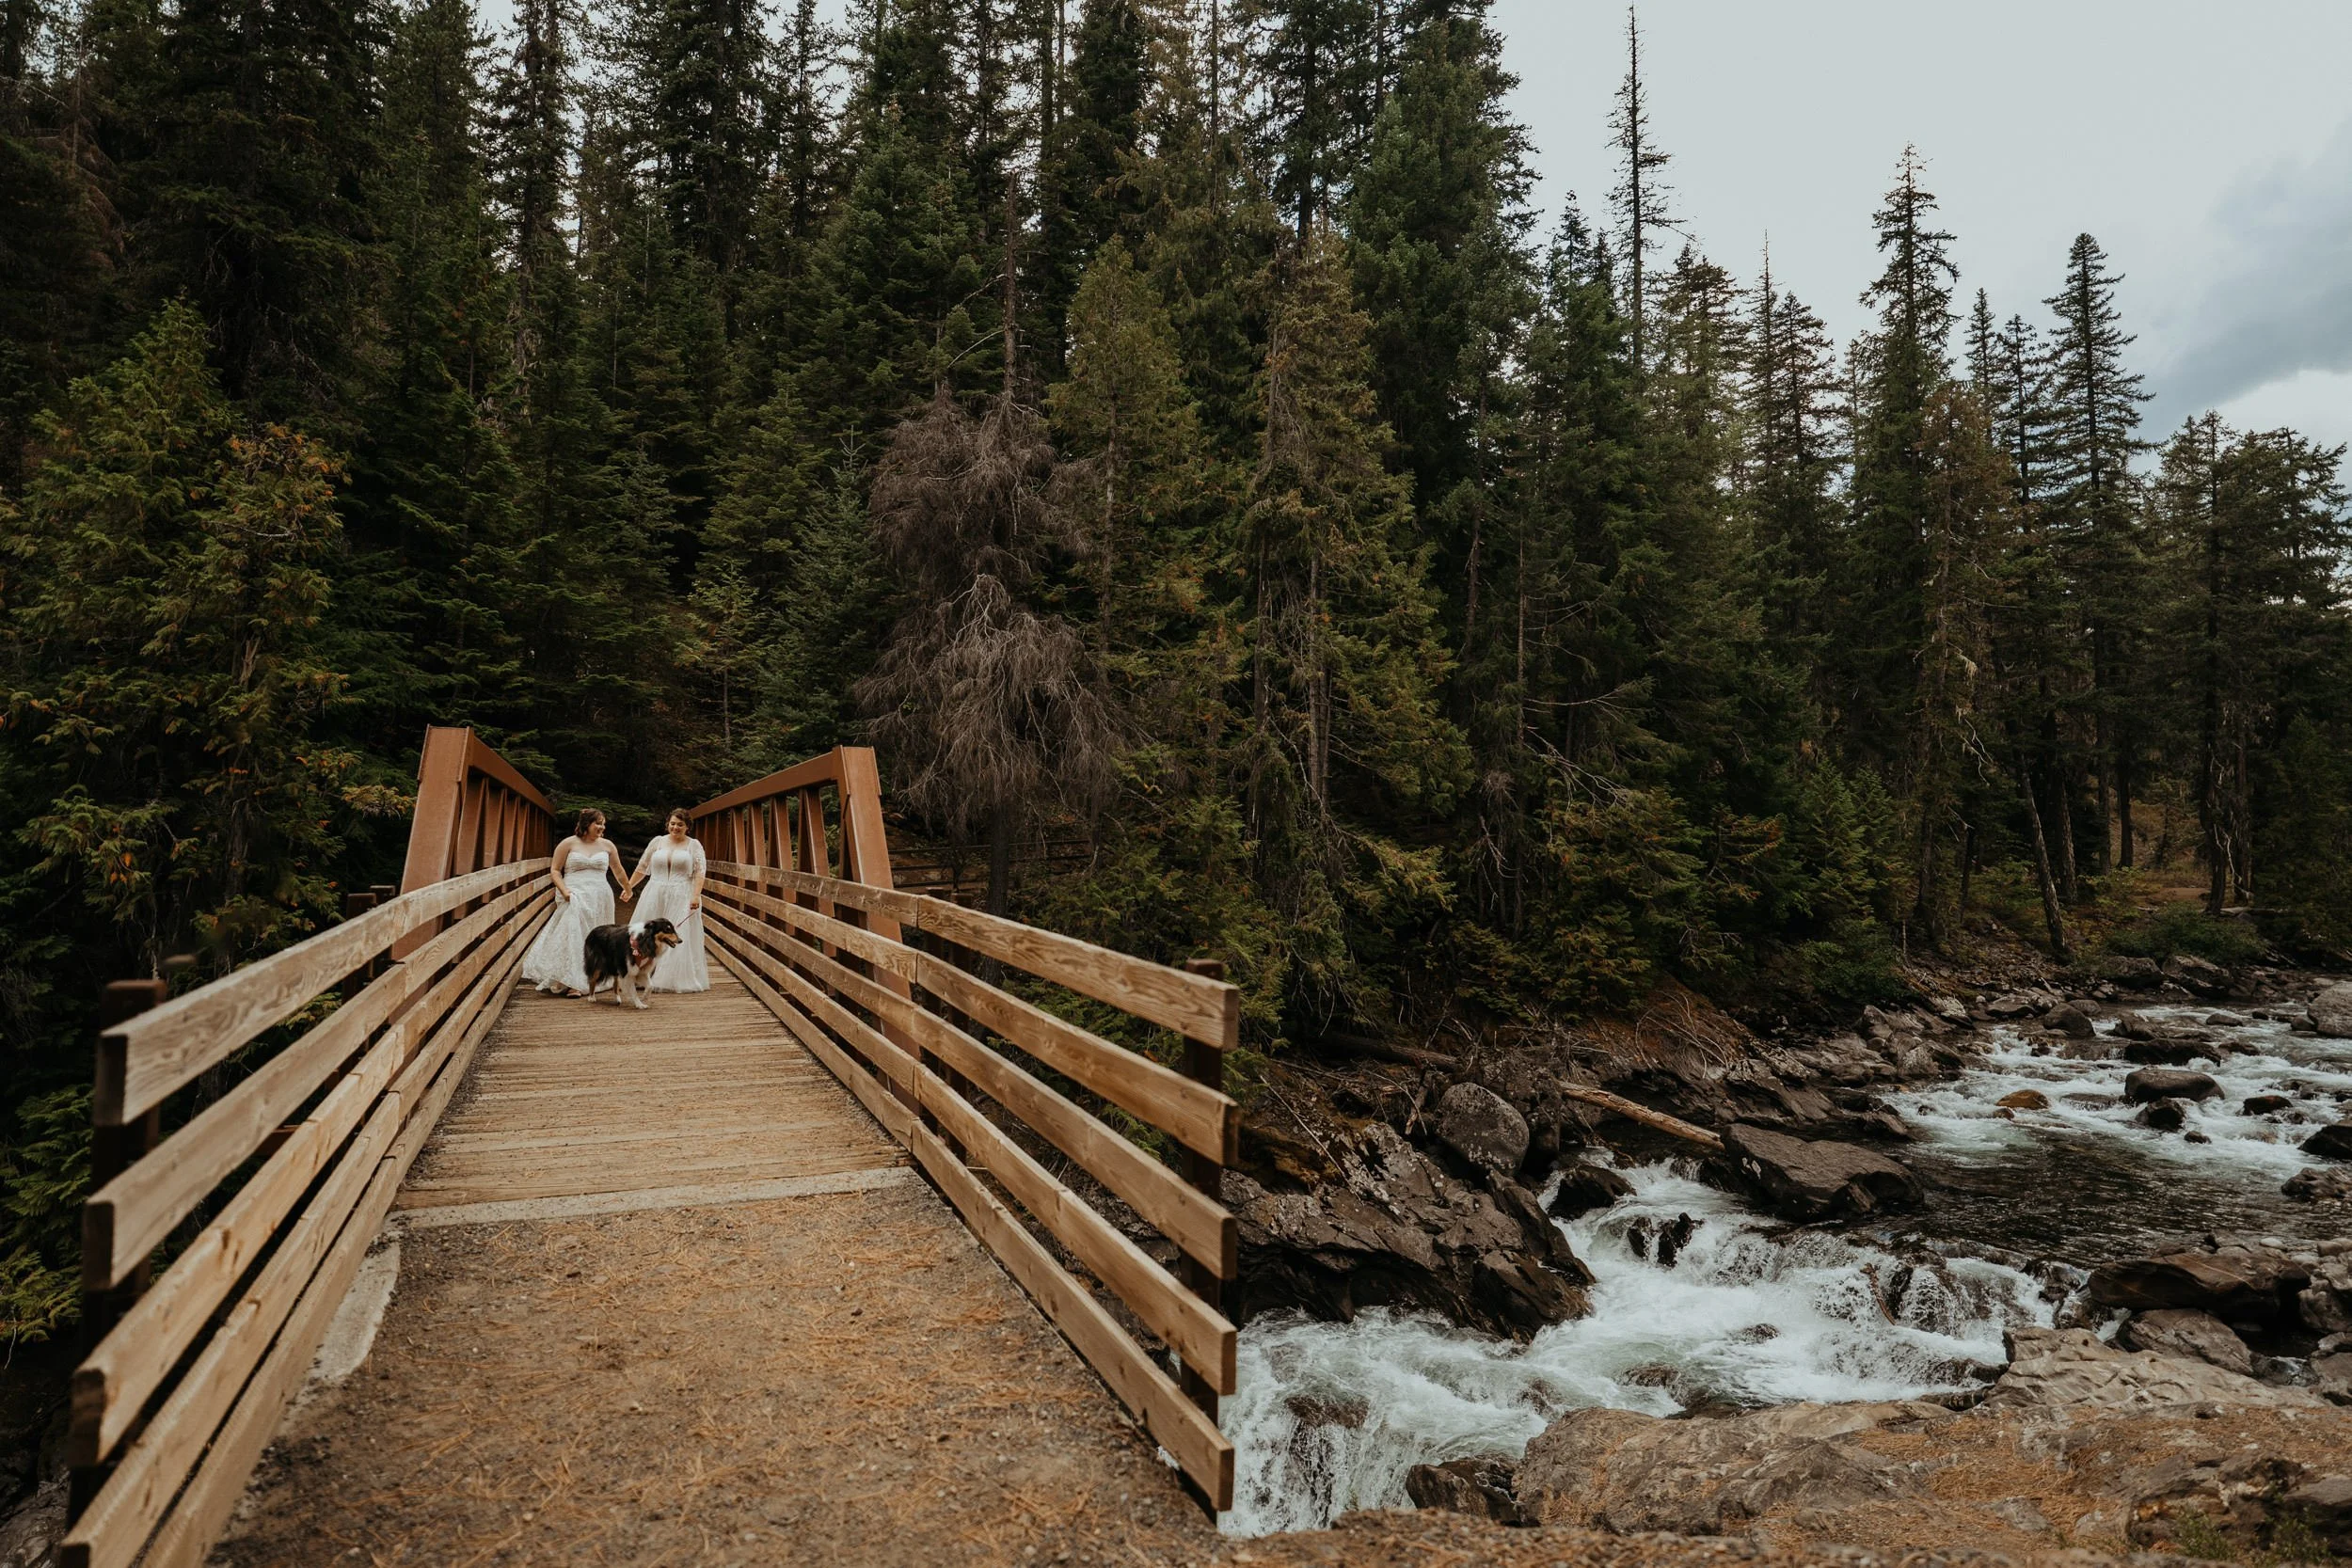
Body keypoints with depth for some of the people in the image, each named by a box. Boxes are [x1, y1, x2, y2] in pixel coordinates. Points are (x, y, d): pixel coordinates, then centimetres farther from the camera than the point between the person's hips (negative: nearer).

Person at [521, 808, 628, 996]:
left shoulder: (607, 845, 11)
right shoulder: (569, 844, 2)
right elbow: (555, 870, 2)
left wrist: (627, 888, 36)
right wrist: (564, 891, -12)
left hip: (600, 899, 3)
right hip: (575, 898, -3)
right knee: (573, 936, -13)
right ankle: (570, 982, -15)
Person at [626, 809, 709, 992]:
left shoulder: (694, 845, 3)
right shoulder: (658, 842, 9)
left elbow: (699, 872, -5)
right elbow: (642, 867, 15)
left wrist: (696, 895, -15)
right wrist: (629, 887, 15)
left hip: (682, 899, -3)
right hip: (656, 896, 3)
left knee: (680, 940, -3)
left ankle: (679, 979, 3)